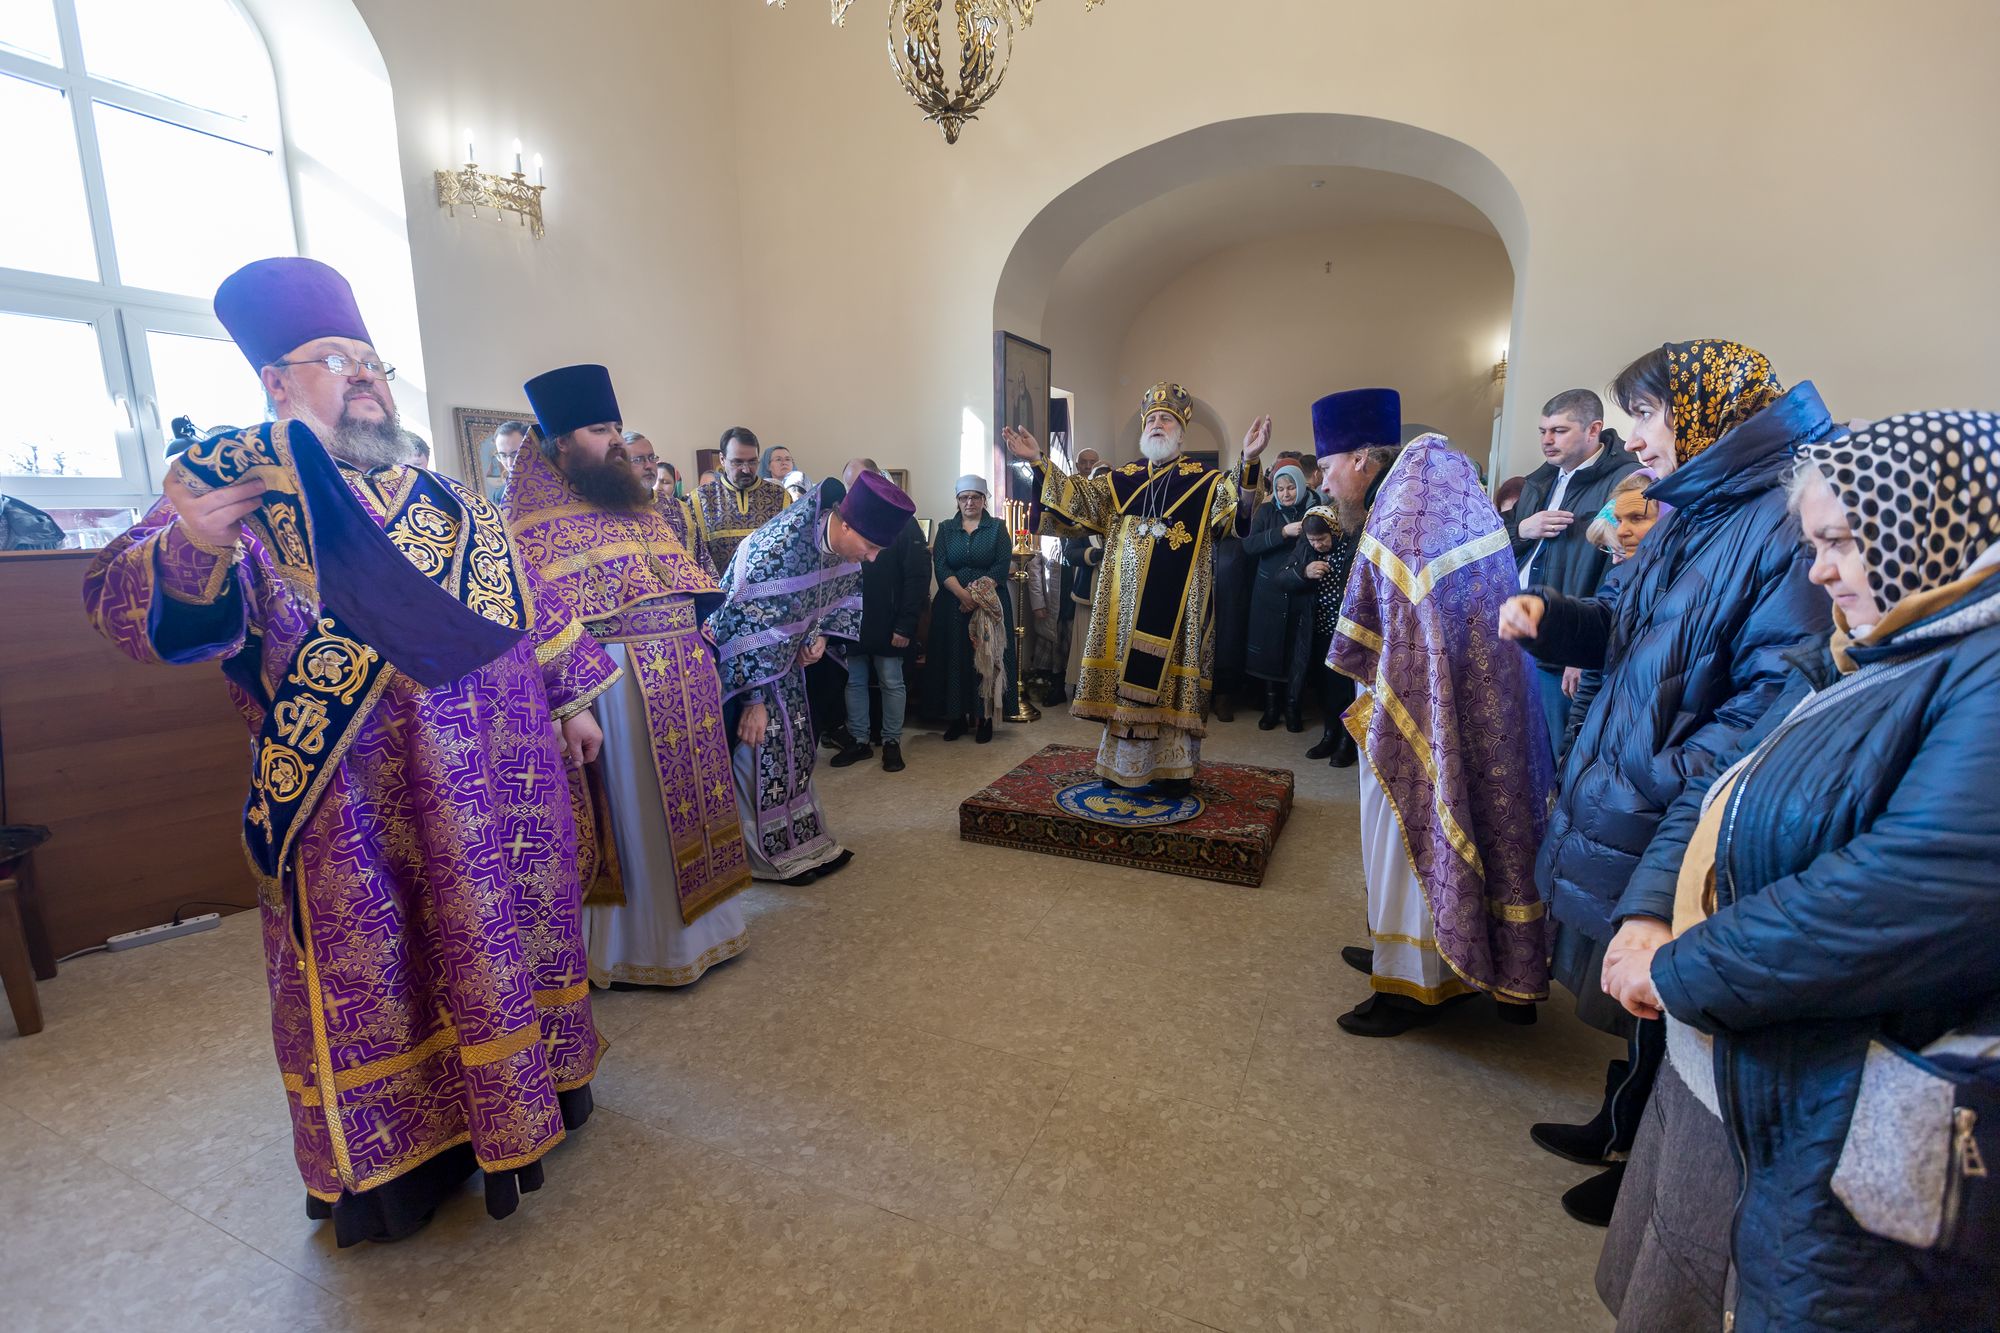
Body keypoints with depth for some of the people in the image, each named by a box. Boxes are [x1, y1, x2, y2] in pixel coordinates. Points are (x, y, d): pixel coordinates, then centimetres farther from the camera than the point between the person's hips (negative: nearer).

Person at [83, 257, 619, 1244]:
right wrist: (187, 552, -35)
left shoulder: (446, 499, 13)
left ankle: (519, 1093, 38)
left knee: (501, 933, 16)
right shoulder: (233, 483, -2)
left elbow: (525, 599, 17)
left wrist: (569, 697, 17)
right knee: (375, 968, 8)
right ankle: (390, 1160, 30)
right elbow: (122, 605, -13)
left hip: (496, 776, 5)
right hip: (358, 801, -4)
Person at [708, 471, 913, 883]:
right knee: (762, 745, -3)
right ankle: (769, 856, 13)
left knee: (793, 744, 12)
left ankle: (803, 842, 24)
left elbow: (838, 592, 8)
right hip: (743, 656, -7)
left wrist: (818, 635, -7)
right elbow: (746, 626, -29)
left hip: (783, 654, 8)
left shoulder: (838, 537, -11)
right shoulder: (778, 548, -35)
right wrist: (754, 699, -24)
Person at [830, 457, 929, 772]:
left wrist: (905, 625, -16)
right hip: (850, 621, 4)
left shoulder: (902, 521, -9)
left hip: (887, 624, -3)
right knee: (854, 682, 12)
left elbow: (918, 577, -12)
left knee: (892, 684, 8)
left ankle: (892, 742, 23)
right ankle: (858, 740, 26)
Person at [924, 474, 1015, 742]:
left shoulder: (997, 527, 6)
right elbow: (941, 565, -1)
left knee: (986, 659, -1)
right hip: (952, 605, 2)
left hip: (989, 606, -2)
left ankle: (985, 717, 6)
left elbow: (1001, 566, -5)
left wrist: (978, 593, -17)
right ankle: (957, 717, 10)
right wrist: (962, 594, -16)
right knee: (954, 659, 2)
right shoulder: (946, 528, 11)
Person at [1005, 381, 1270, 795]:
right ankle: (1123, 765, 19)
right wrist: (1039, 463, 0)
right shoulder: (1122, 481, 13)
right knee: (1125, 681, 7)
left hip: (1178, 605, -3)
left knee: (1172, 681, -1)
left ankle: (1173, 768, 10)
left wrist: (1248, 462, -32)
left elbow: (1239, 510, -14)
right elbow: (1076, 499, 11)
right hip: (1126, 604, 4)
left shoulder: (1205, 481, 2)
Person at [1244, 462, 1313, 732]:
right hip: (1269, 592, 1)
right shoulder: (1266, 511, 5)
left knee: (1296, 651, 3)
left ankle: (1292, 707, 19)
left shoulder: (1313, 510, 2)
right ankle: (1271, 706, 21)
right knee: (1269, 648, 6)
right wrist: (1283, 532, -17)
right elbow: (1248, 545, -8)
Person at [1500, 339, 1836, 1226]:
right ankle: (1618, 1129, 46)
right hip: (1615, 791, 8)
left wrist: (1659, 785, -25)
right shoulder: (1693, 512, 9)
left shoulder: (1789, 520, -21)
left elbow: (1775, 696, -26)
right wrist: (1548, 616, -3)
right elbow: (1621, 626, 16)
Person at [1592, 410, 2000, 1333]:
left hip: (1841, 1145, -8)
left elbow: (1917, 894, -31)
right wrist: (1648, 915, -7)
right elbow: (1717, 788, 9)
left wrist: (1678, 970, -21)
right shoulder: (1850, 660, 9)